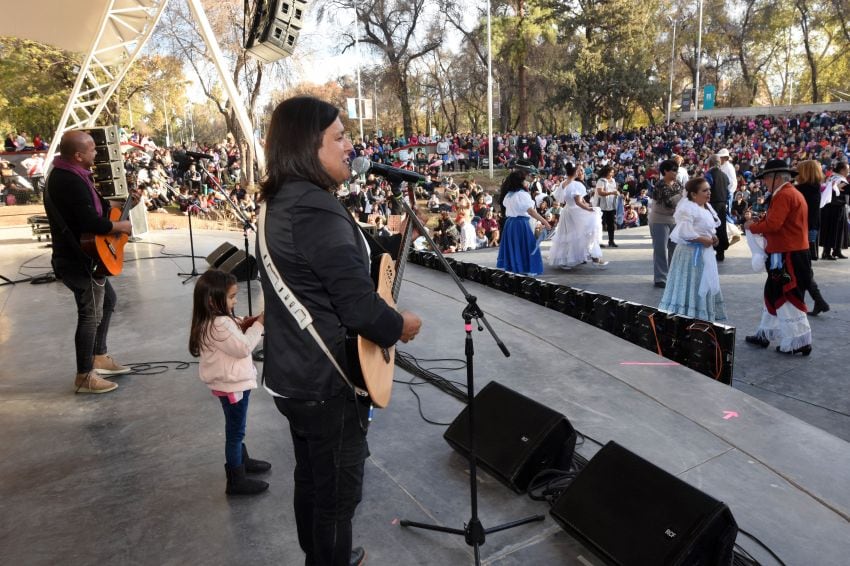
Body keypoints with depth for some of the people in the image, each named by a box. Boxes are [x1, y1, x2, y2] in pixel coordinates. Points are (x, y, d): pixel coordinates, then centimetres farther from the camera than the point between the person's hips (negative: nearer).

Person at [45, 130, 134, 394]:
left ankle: (99, 357, 31)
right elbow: (91, 223, -31)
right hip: (80, 260, -11)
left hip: (81, 256, 11)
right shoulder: (70, 182, -24)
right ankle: (85, 376, 9)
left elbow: (92, 207, 18)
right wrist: (120, 226, -15)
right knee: (91, 314, -2)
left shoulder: (67, 174, 10)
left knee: (107, 300, 22)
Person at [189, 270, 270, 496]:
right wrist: (259, 324, -18)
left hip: (232, 382, 10)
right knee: (235, 431, 1)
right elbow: (243, 348, -24)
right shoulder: (219, 325, -28)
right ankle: (236, 481, 12)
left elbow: (234, 340, 14)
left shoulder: (215, 320, 3)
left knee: (236, 428, 26)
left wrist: (242, 325, -3)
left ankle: (242, 460, 44)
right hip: (232, 385, -10)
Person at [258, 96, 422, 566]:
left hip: (293, 372, 10)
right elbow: (358, 304, -27)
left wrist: (370, 252, 18)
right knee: (337, 489, 10)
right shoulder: (317, 211, -26)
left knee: (311, 479, 25)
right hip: (326, 382, -10)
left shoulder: (279, 202, 6)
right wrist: (400, 326, -9)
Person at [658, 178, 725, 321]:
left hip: (705, 253, 10)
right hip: (692, 253, -10)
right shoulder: (688, 208, -19)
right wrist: (704, 240, -19)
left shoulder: (707, 207, 11)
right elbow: (684, 232, -29)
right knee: (690, 287, -5)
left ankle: (702, 318, 28)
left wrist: (713, 237, 2)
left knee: (705, 286, 17)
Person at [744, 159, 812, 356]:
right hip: (789, 255, 11)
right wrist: (758, 220, 6)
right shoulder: (791, 193, 18)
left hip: (787, 257, -11)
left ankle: (799, 342, 3)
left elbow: (773, 224, -24)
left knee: (789, 299, -4)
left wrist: (752, 226, -7)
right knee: (774, 295, 16)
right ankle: (765, 334, 26)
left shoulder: (784, 195, -16)